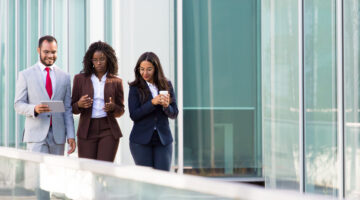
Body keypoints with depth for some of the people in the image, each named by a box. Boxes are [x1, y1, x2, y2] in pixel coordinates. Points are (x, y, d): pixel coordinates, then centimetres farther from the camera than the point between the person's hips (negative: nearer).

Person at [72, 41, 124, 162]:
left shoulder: (116, 82, 8)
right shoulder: (80, 79, 8)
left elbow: (121, 111, 13)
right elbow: (73, 108, 10)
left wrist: (113, 107, -10)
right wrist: (79, 104, -12)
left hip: (108, 130, -1)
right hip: (86, 130, 1)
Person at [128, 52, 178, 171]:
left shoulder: (166, 85, 5)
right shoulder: (135, 88, -2)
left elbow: (174, 114, 7)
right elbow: (133, 115, -10)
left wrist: (166, 106, -15)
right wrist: (152, 103, -21)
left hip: (163, 139, 2)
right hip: (141, 139, -2)